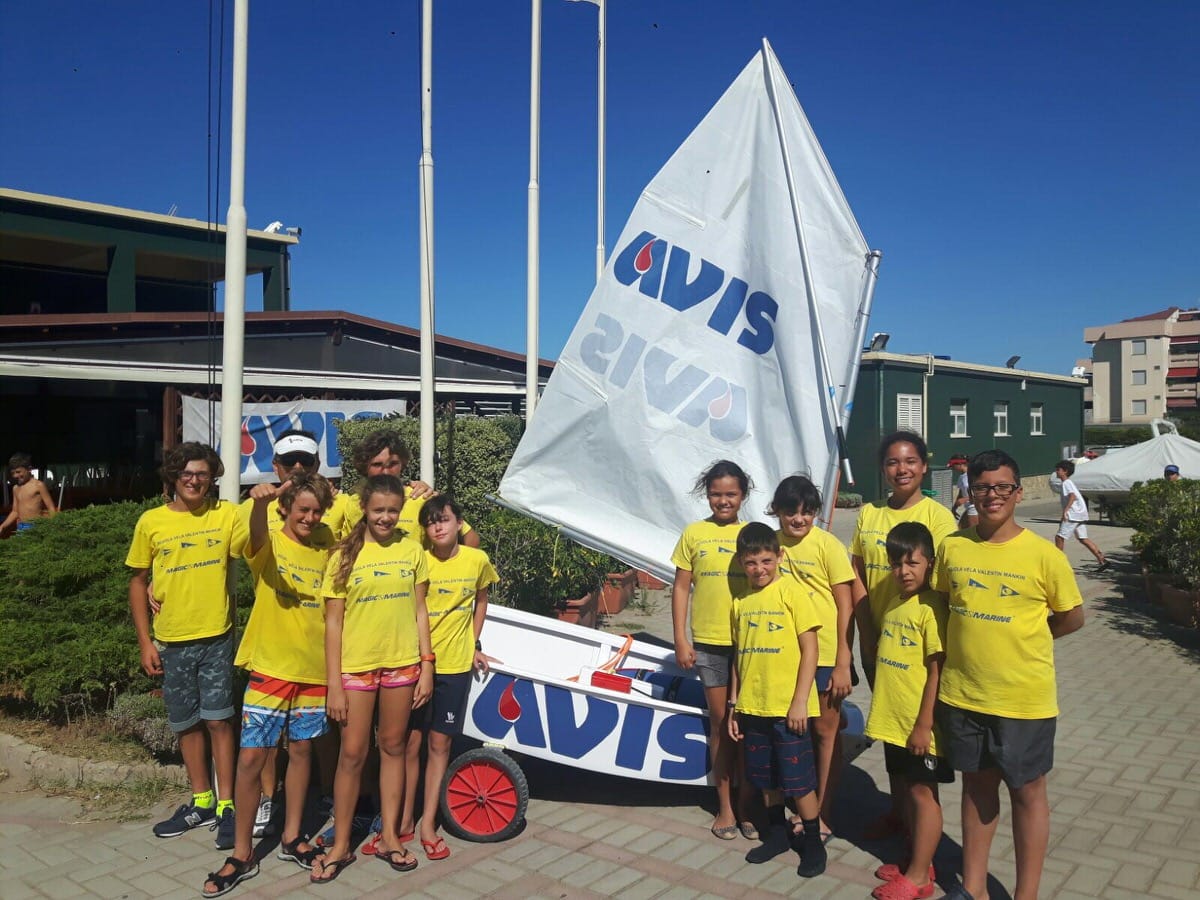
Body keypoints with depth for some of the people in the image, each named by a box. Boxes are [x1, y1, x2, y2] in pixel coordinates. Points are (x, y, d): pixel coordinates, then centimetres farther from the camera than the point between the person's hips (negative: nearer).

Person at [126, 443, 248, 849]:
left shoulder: (225, 514, -4)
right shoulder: (151, 522, 0)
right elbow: (138, 582, 6)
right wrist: (145, 641, 2)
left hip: (216, 637, -2)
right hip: (171, 642, 2)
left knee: (218, 720, 0)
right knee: (187, 724, 14)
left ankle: (227, 805, 13)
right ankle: (202, 801, 30)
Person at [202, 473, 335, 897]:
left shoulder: (327, 546, 2)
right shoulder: (269, 544, -9)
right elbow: (257, 537, -33)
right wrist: (260, 503, -53)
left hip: (315, 669, 3)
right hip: (270, 667, -3)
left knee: (301, 751, 14)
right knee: (251, 757, -1)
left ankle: (291, 837, 30)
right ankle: (242, 854, 14)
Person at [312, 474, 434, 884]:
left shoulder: (411, 551, 3)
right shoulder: (345, 556, -3)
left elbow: (420, 612, 5)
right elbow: (333, 622, -4)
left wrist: (426, 665, 0)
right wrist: (333, 684, -7)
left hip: (402, 664, 2)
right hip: (356, 666, -2)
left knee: (393, 747, 12)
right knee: (352, 753, 4)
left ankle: (389, 836, 25)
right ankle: (340, 845, 18)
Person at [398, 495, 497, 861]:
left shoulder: (477, 560, -3)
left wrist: (474, 644, 10)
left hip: (455, 665, 1)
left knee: (439, 743, 9)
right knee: (411, 742, 6)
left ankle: (428, 824, 20)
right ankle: (405, 819, 22)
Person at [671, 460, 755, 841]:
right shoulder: (694, 534, 1)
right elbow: (681, 588, 3)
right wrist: (680, 640, -2)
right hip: (709, 642, 0)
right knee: (721, 722, 9)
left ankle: (747, 804, 20)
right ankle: (725, 806, 21)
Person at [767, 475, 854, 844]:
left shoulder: (827, 545, -11)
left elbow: (845, 605, -10)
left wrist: (843, 663, -13)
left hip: (824, 654, -4)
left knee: (825, 730, 8)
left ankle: (823, 814, 21)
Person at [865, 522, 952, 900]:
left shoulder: (931, 607, -17)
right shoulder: (893, 603, 7)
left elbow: (938, 670, -18)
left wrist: (923, 724, -18)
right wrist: (883, 707, 15)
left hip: (919, 722, -8)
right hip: (893, 719, 8)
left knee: (922, 792, 4)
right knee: (908, 788, 17)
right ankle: (919, 861, 32)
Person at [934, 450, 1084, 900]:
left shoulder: (1043, 555, -11)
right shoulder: (952, 547, -2)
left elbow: (1072, 618, -1)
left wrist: (1019, 639, 0)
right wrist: (979, 639, 1)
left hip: (1024, 699, -3)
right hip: (962, 694, 3)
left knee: (1027, 792, 12)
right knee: (976, 785, 17)